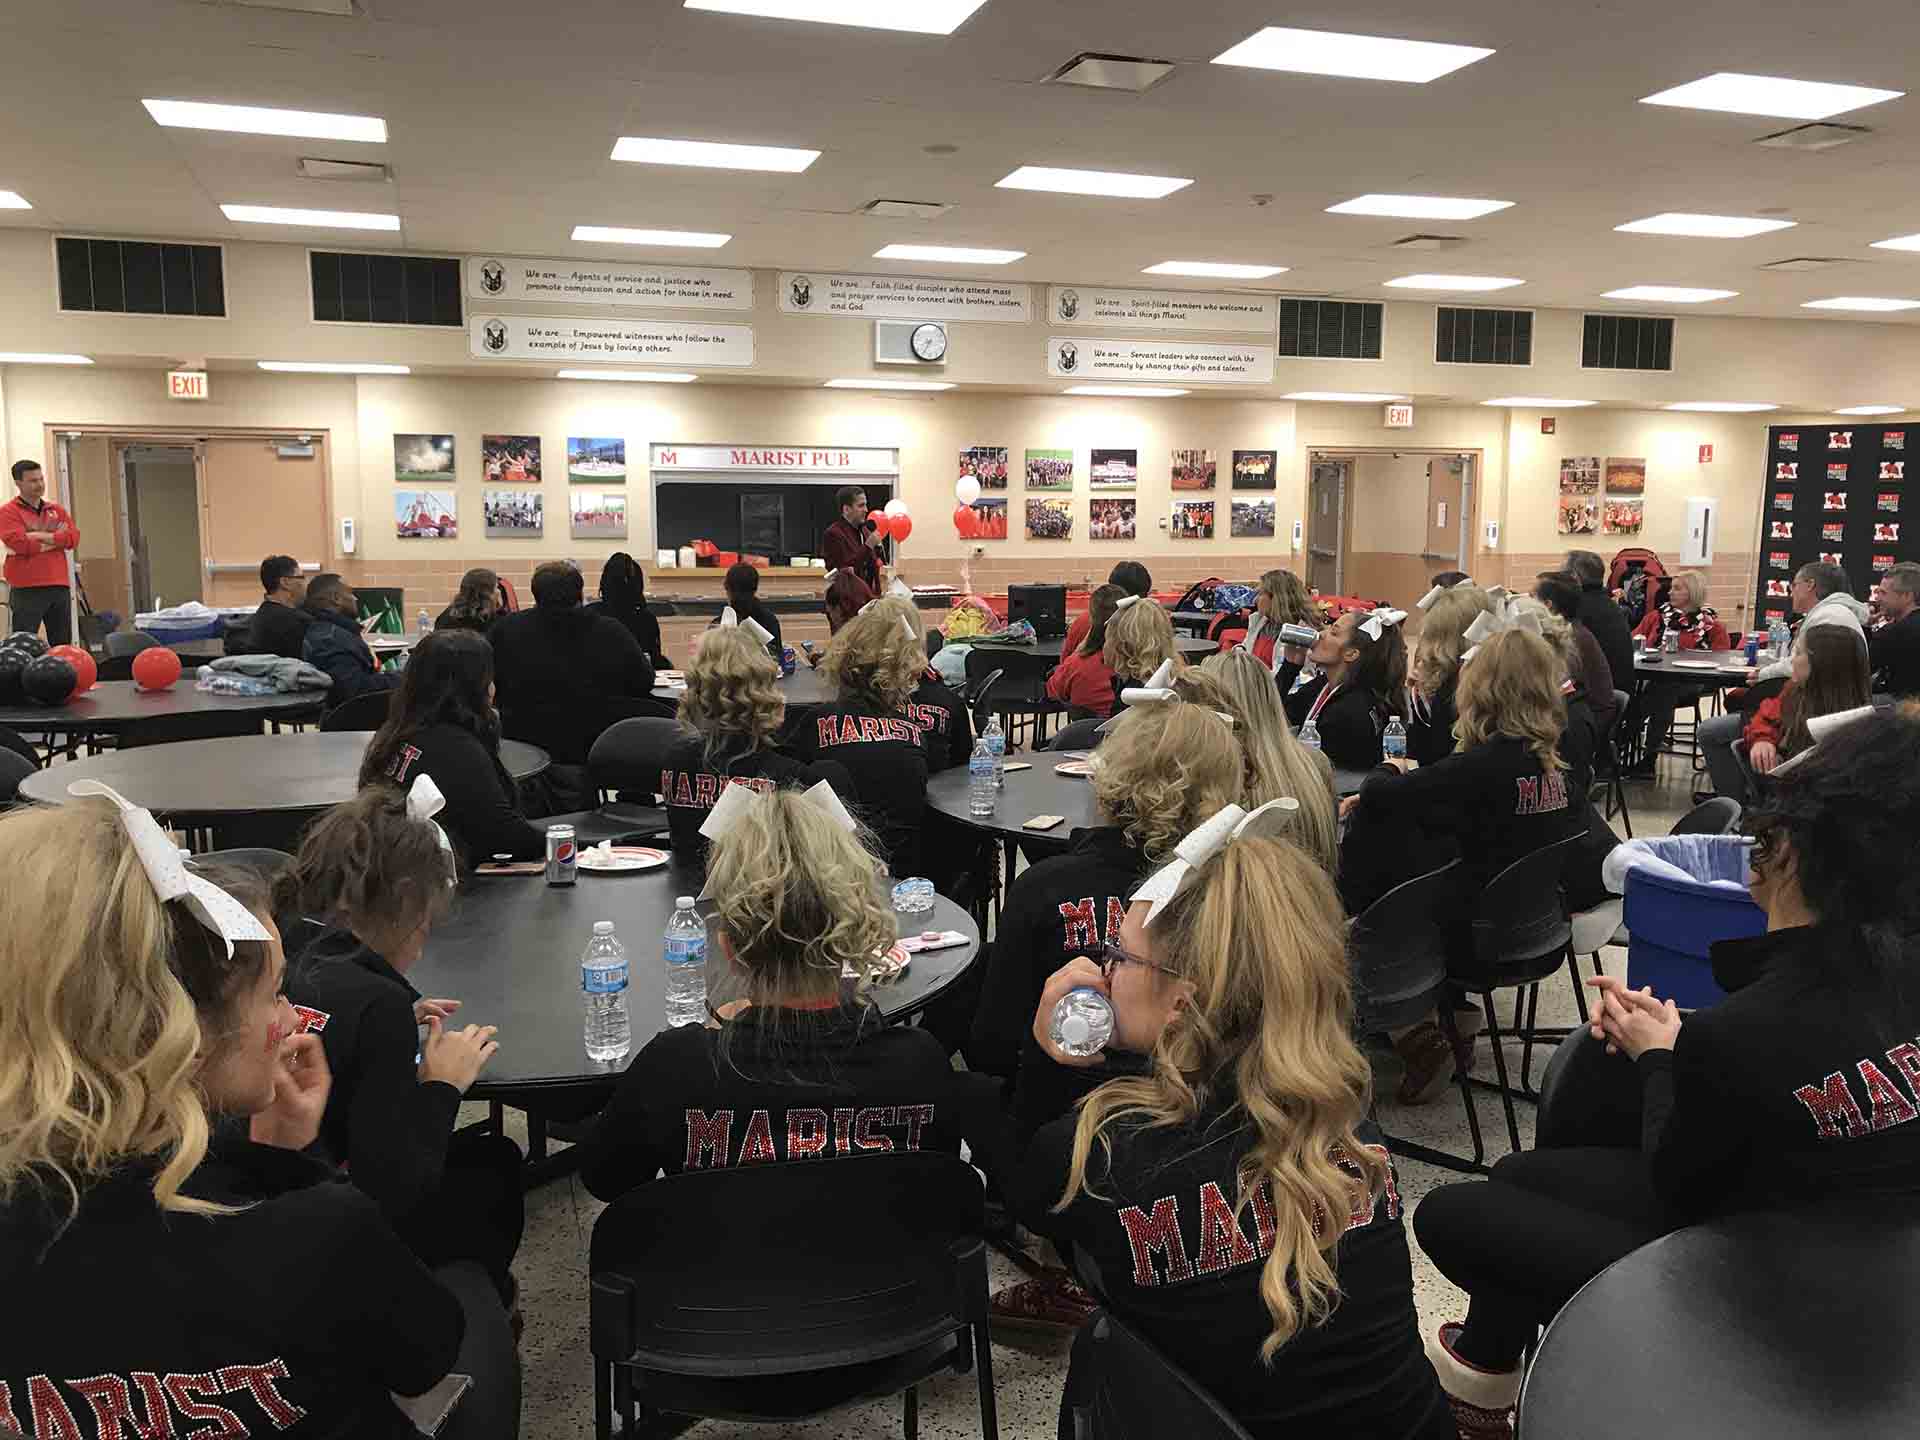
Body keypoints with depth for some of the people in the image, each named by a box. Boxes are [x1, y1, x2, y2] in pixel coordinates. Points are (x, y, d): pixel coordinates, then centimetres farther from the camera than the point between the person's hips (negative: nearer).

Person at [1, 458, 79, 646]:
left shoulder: (57, 509, 16)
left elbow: (74, 537, 2)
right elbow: (19, 543, -15)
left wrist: (41, 536, -9)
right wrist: (58, 539, -4)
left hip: (59, 586, 5)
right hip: (27, 590, -5)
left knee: (63, 646, 10)